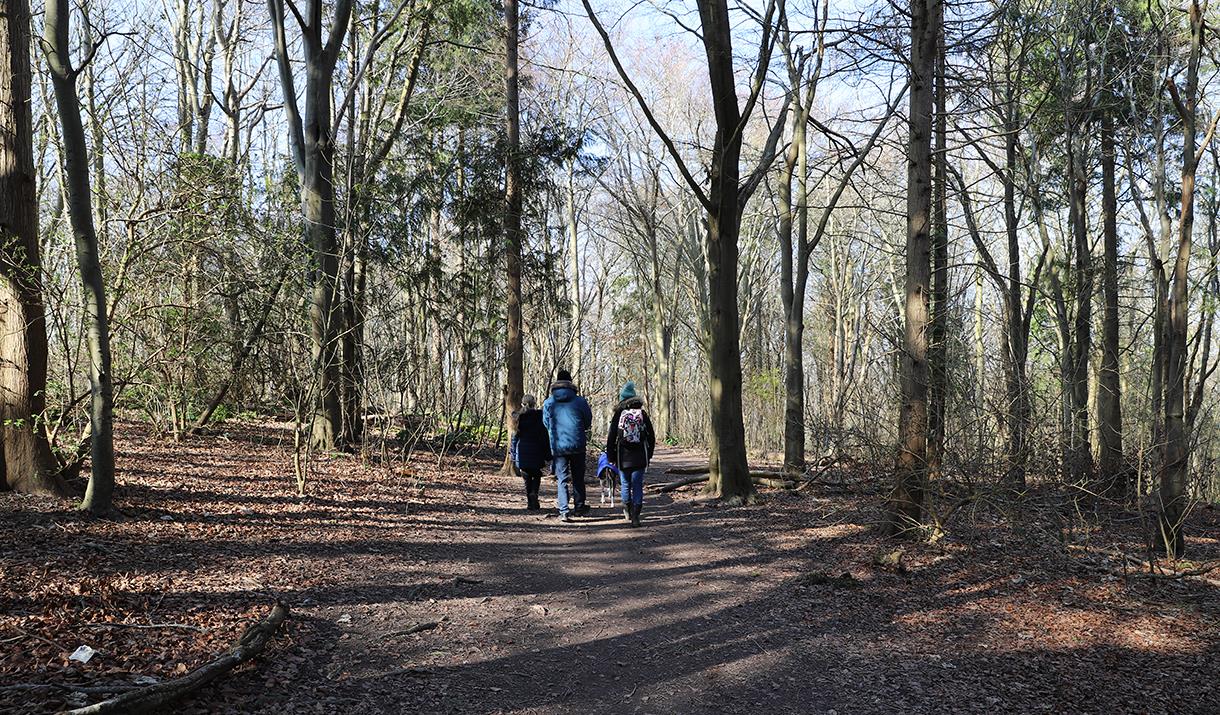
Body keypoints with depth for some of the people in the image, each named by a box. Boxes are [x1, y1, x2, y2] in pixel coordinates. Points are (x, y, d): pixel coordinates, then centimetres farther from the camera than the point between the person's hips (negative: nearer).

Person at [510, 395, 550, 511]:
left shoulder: (518, 418, 3)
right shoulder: (540, 417, -5)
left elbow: (514, 438, 5)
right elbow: (545, 437, -5)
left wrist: (514, 457, 10)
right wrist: (548, 456, 0)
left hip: (522, 454, 2)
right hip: (536, 453, -2)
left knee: (527, 478, 12)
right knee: (536, 475, 13)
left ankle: (530, 502, 7)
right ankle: (534, 493, -13)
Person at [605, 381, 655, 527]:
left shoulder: (618, 415, -2)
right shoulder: (642, 414, 2)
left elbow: (611, 437, -2)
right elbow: (651, 436, 5)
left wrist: (611, 456, 7)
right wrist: (649, 454, 14)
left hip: (623, 457, -1)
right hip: (640, 458, 1)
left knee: (625, 484, 15)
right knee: (637, 485, 2)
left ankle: (628, 511, 23)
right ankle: (635, 516, -6)